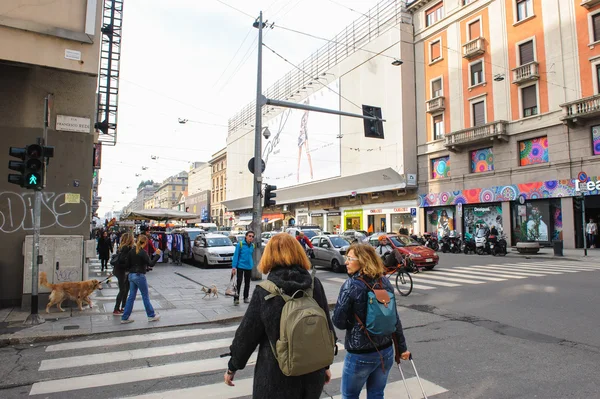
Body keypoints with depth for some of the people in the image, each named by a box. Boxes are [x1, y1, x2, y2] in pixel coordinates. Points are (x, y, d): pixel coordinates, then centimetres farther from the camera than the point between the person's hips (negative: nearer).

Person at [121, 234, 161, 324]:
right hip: (140, 276, -7)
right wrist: (157, 255, -12)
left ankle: (125, 318, 16)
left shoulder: (131, 251, 5)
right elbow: (151, 263, -19)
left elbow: (127, 265, 8)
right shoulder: (143, 252, -16)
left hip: (131, 275, 7)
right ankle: (151, 315, 19)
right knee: (145, 296, 6)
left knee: (131, 297, 14)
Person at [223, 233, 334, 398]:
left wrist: (232, 367, 6)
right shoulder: (315, 284, -6)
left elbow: (247, 332, -9)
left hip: (277, 374, -3)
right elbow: (327, 328, 1)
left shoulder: (264, 290, -16)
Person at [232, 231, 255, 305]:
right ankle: (236, 299, -1)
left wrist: (252, 265, 14)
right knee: (239, 282, -7)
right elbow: (236, 255, -10)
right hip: (240, 266, -5)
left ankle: (246, 298, 26)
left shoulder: (252, 246, 4)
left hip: (249, 267, 5)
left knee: (247, 283, 13)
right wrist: (234, 266, -14)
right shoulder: (240, 244, -10)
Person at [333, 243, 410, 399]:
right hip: (386, 351, 6)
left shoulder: (351, 285, -18)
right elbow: (395, 318, 5)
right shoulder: (385, 283, -1)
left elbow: (338, 321, -15)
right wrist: (402, 347, 14)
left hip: (360, 354, -5)